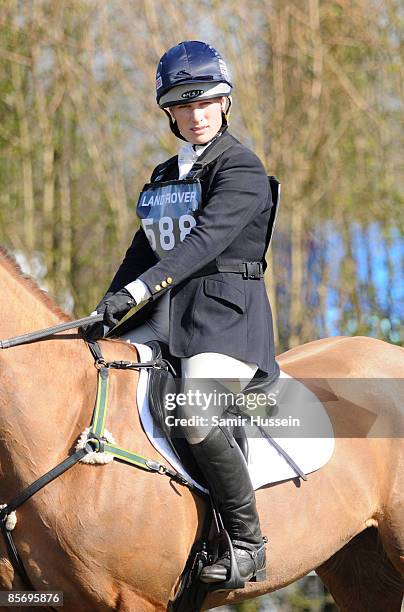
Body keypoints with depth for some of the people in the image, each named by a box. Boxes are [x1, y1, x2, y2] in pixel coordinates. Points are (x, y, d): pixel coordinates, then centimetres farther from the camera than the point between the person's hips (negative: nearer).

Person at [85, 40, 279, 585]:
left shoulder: (241, 168, -8)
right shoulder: (165, 176, 17)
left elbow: (208, 238, -22)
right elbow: (145, 250, 21)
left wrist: (138, 289, -32)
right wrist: (104, 313, 8)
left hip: (226, 308, -8)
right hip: (169, 314, 8)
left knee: (196, 417, -28)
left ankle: (248, 543, -16)